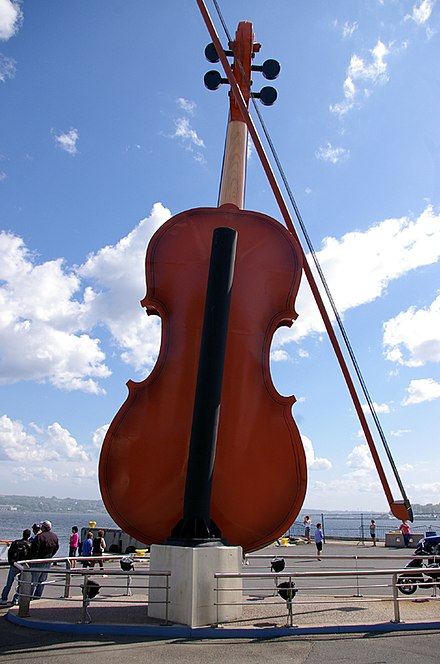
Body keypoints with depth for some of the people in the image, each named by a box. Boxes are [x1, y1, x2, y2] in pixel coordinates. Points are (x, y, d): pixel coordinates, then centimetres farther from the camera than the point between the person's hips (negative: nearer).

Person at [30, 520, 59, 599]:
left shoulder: (40, 536, -21)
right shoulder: (54, 536, 2)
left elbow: (35, 548, -20)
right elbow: (57, 547, 11)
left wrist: (33, 557, -6)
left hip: (39, 560, -6)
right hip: (48, 561, 6)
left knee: (33, 580, 3)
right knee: (42, 580, 15)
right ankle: (38, 596, 21)